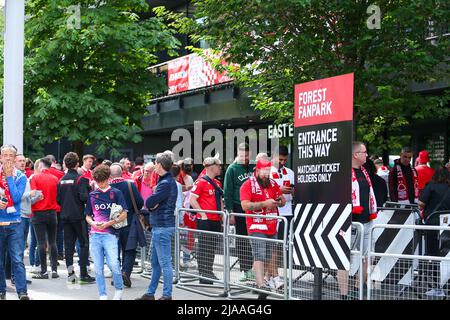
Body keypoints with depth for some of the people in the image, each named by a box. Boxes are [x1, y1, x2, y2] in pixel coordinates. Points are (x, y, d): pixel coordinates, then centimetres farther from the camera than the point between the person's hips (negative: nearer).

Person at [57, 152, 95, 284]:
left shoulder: (61, 180, 6)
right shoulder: (80, 179, -10)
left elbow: (58, 199, 7)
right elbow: (84, 197, -19)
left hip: (65, 216, 5)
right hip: (79, 216, -5)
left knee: (68, 245, 8)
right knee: (84, 244, 1)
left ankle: (70, 273, 8)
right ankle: (83, 274, -2)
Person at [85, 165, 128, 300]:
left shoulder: (116, 193, 3)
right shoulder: (92, 195, 13)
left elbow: (124, 215, 0)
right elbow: (88, 216, 18)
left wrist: (108, 223, -11)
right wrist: (93, 223, -4)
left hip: (110, 234, -4)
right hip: (94, 234, 4)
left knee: (113, 264, -16)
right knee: (98, 267, 4)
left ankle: (119, 289, 7)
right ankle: (102, 295, 15)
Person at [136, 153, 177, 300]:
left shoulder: (166, 183, -18)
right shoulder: (167, 181, 15)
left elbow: (149, 202, -21)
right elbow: (150, 203, 13)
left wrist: (152, 203, -1)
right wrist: (153, 204, -7)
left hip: (162, 227, -10)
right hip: (158, 227, 10)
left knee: (165, 263, -3)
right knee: (155, 263, 16)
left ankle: (167, 295, 3)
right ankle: (150, 293, 24)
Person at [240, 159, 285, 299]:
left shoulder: (273, 184, 13)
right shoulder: (248, 185, -7)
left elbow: (283, 200, 19)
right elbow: (245, 205, -17)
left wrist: (280, 201, -6)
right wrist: (265, 204, -22)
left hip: (272, 227, 6)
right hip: (257, 227, -6)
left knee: (269, 258, 12)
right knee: (259, 257, -14)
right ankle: (261, 286, -20)